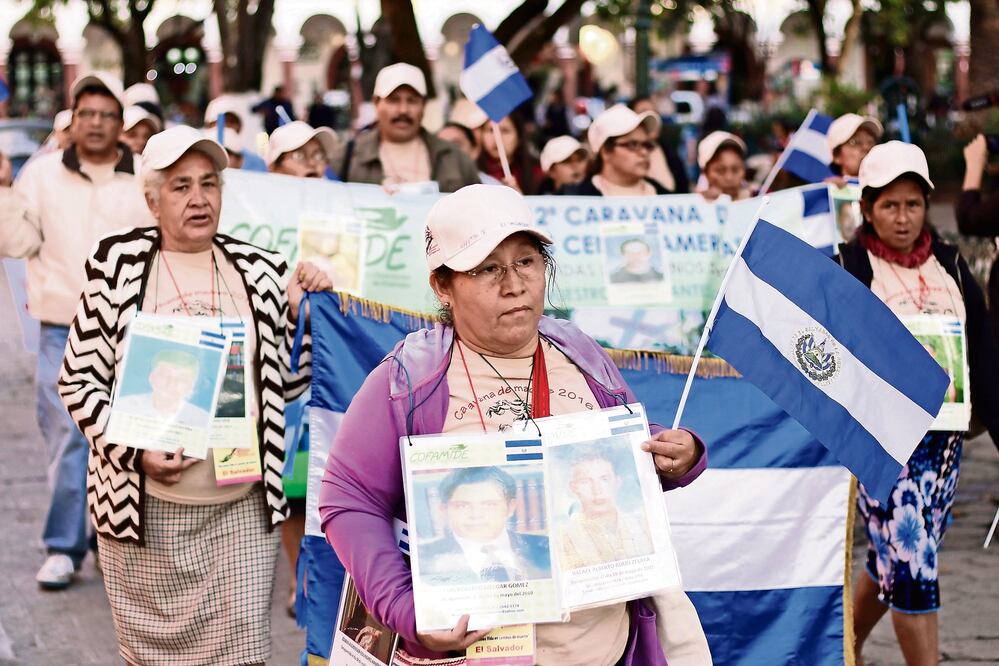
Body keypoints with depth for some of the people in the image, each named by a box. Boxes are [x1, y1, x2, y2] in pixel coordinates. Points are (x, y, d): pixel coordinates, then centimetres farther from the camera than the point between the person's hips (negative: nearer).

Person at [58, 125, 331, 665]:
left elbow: (288, 384, 13)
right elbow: (79, 381, 0)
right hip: (145, 506, -1)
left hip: (244, 507, 2)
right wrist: (135, 451, -13)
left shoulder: (260, 272, 9)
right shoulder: (116, 265, 0)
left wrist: (300, 312, -1)